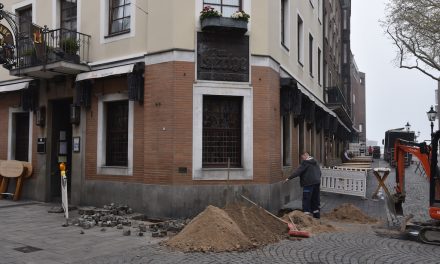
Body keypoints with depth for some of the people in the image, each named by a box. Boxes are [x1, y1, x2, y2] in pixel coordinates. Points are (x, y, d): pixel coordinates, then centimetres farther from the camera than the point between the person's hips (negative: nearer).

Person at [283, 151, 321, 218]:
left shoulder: (305, 162, -12)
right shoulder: (315, 162, 15)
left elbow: (298, 171, -18)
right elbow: (319, 172, 23)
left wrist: (289, 178, -17)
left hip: (308, 184, -8)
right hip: (317, 183, 8)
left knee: (306, 199, -4)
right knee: (315, 198, 15)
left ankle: (306, 213, -7)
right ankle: (316, 213, 22)